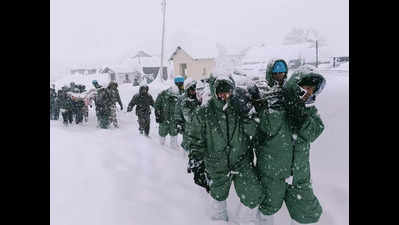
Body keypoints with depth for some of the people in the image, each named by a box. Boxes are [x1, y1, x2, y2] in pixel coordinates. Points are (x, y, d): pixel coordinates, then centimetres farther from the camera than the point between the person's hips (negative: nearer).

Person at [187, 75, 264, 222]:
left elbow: (253, 131, -9)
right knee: (219, 196, 18)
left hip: (241, 161, 1)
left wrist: (245, 117, -26)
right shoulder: (204, 111, -9)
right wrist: (195, 158, -5)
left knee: (253, 199, -2)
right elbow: (196, 138, -1)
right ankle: (220, 218, 50)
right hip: (217, 165, 0)